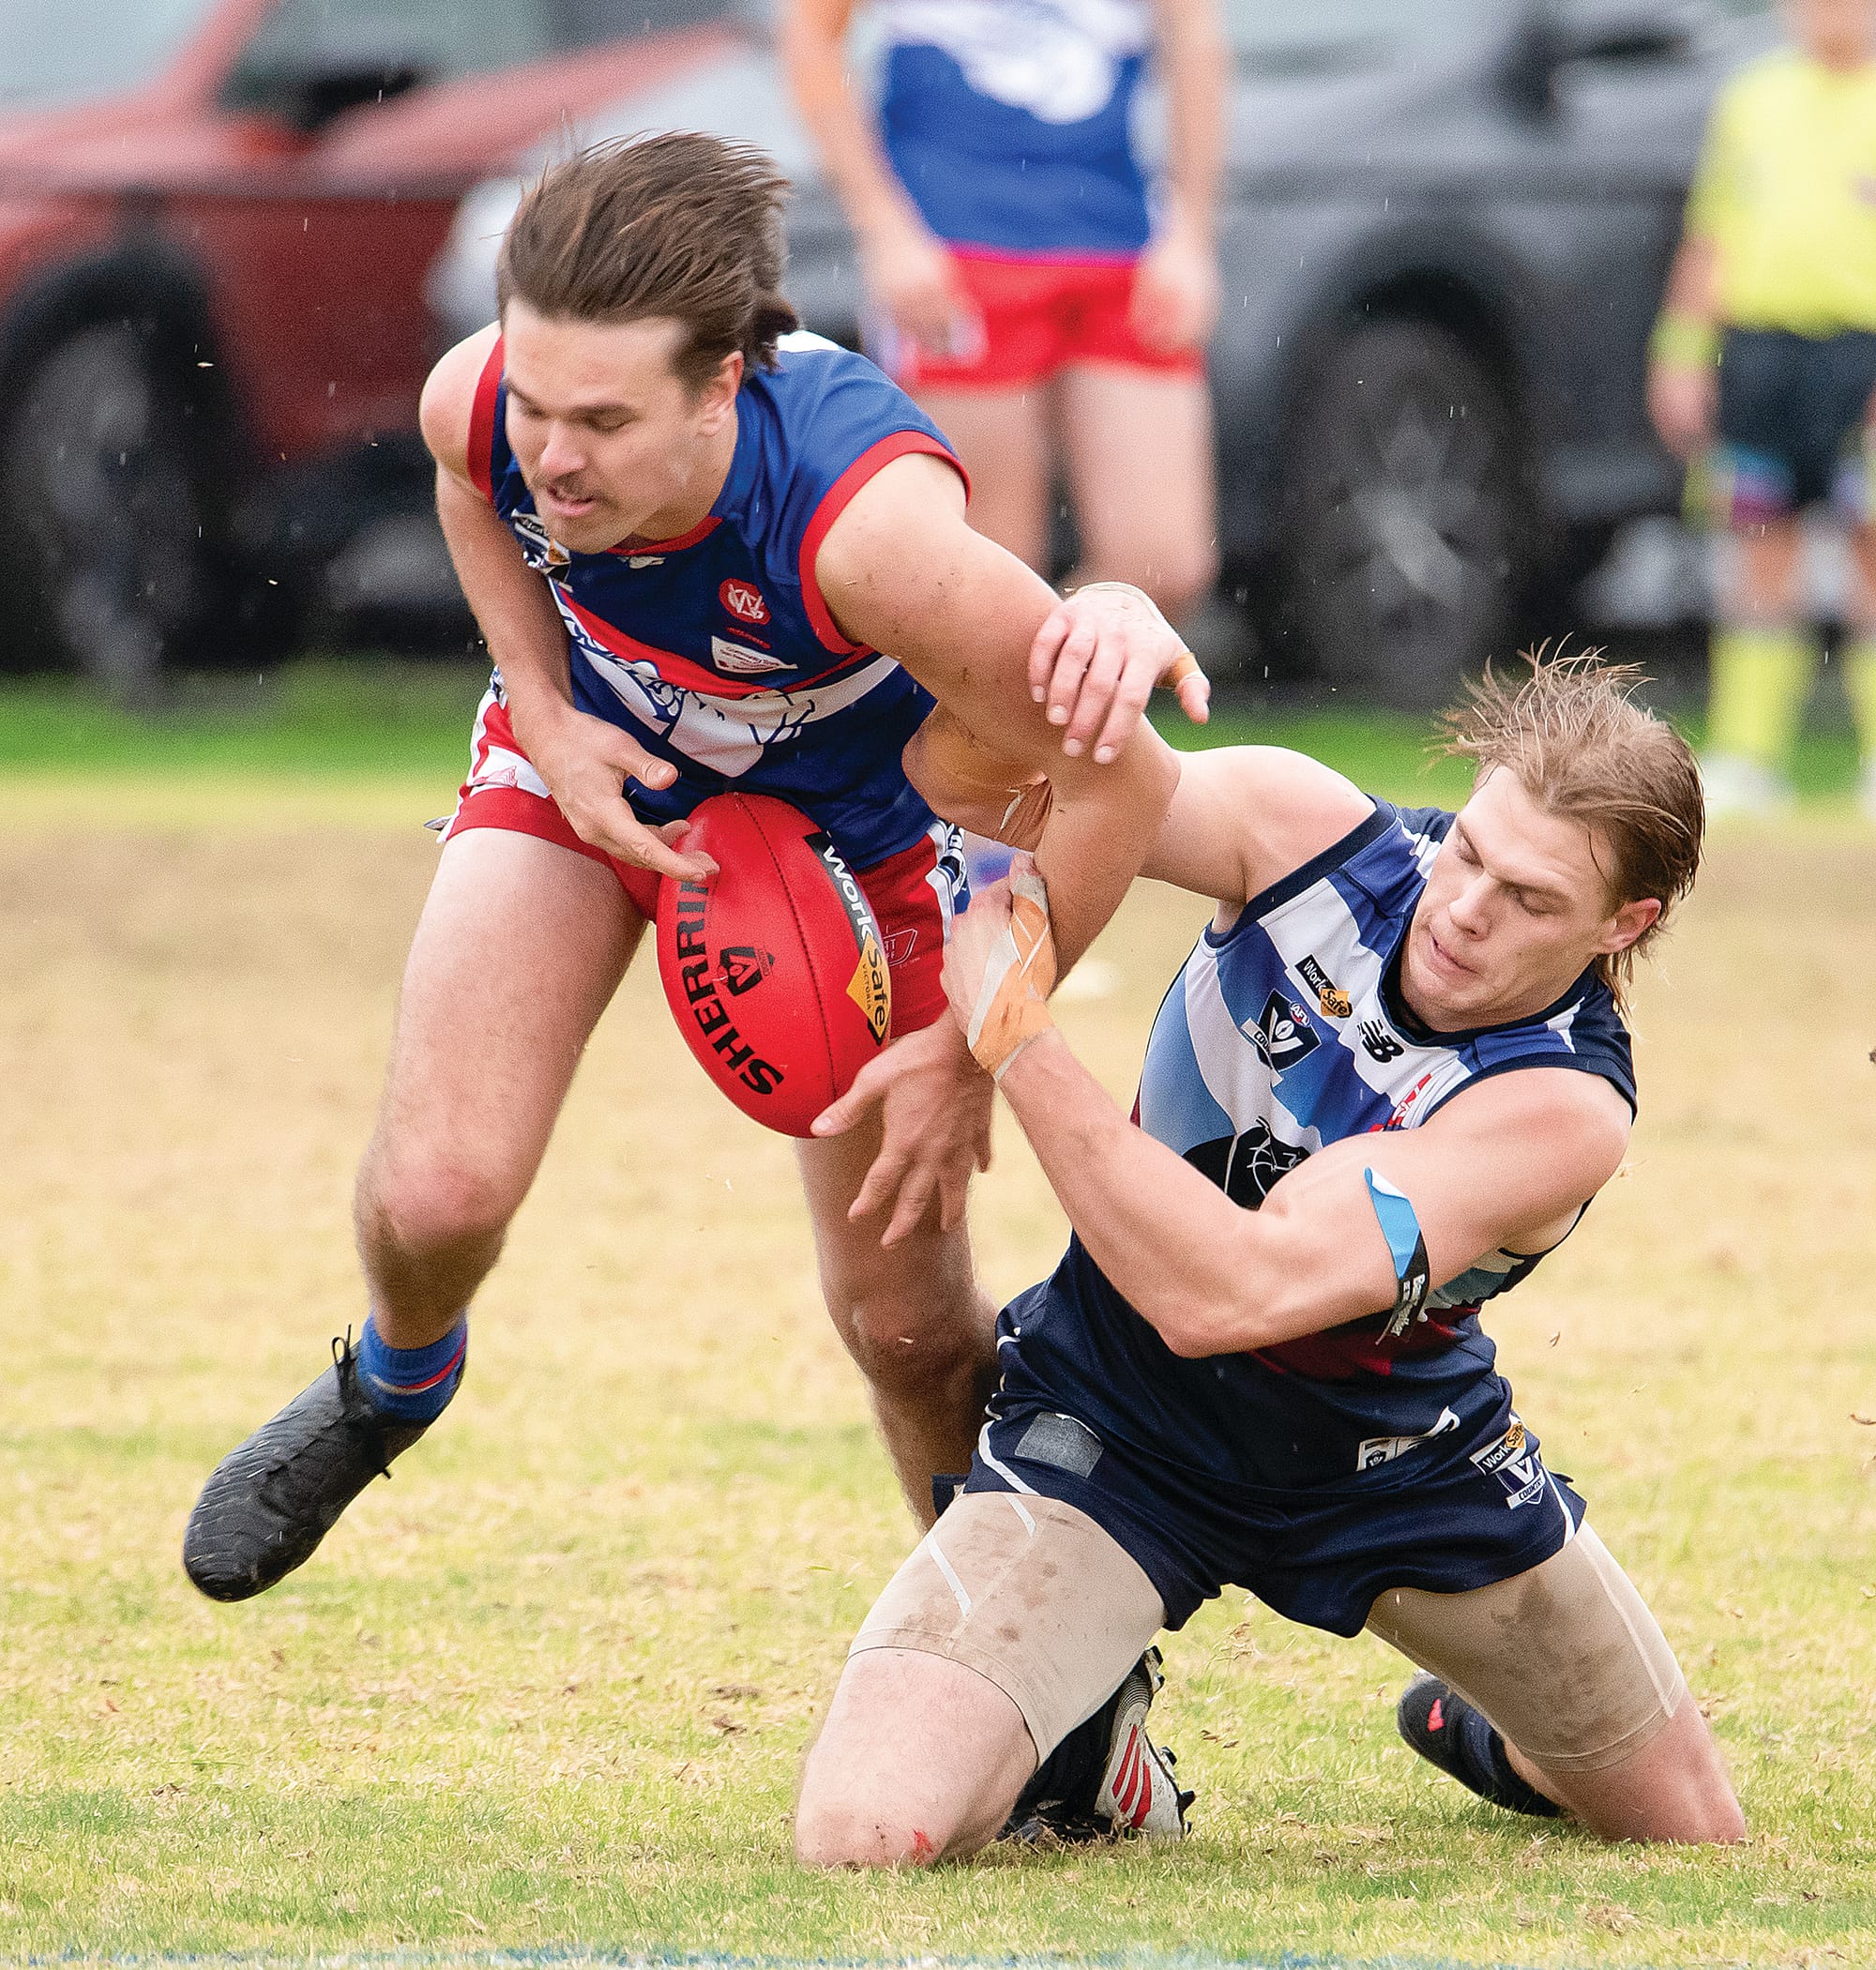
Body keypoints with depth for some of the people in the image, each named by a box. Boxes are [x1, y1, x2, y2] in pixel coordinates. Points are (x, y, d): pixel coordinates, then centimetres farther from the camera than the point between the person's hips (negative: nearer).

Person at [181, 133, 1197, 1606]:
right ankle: (395, 1380, 19)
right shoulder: (479, 403, -31)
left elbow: (1120, 778, -34)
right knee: (436, 1195, -17)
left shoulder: (869, 528, -44)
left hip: (849, 810, -2)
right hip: (593, 757, 2)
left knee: (908, 1325, 1)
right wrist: (545, 713, -11)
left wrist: (972, 1047, -26)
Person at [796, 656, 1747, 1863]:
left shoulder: (1564, 1109, -30)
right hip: (1111, 1432, 0)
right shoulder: (1309, 831, -21)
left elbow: (1224, 1290, -39)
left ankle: (1486, 1736, 50)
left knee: (1690, 1828, 13)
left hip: (1394, 1462, 0)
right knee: (863, 1832, -22)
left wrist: (1012, 1035, -41)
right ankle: (1080, 1749, 16)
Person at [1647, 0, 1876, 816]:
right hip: (1756, 342, 4)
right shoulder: (1752, 99, 15)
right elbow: (1710, 237, 18)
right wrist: (1683, 352, 12)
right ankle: (1748, 758, 7)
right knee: (1759, 550, 5)